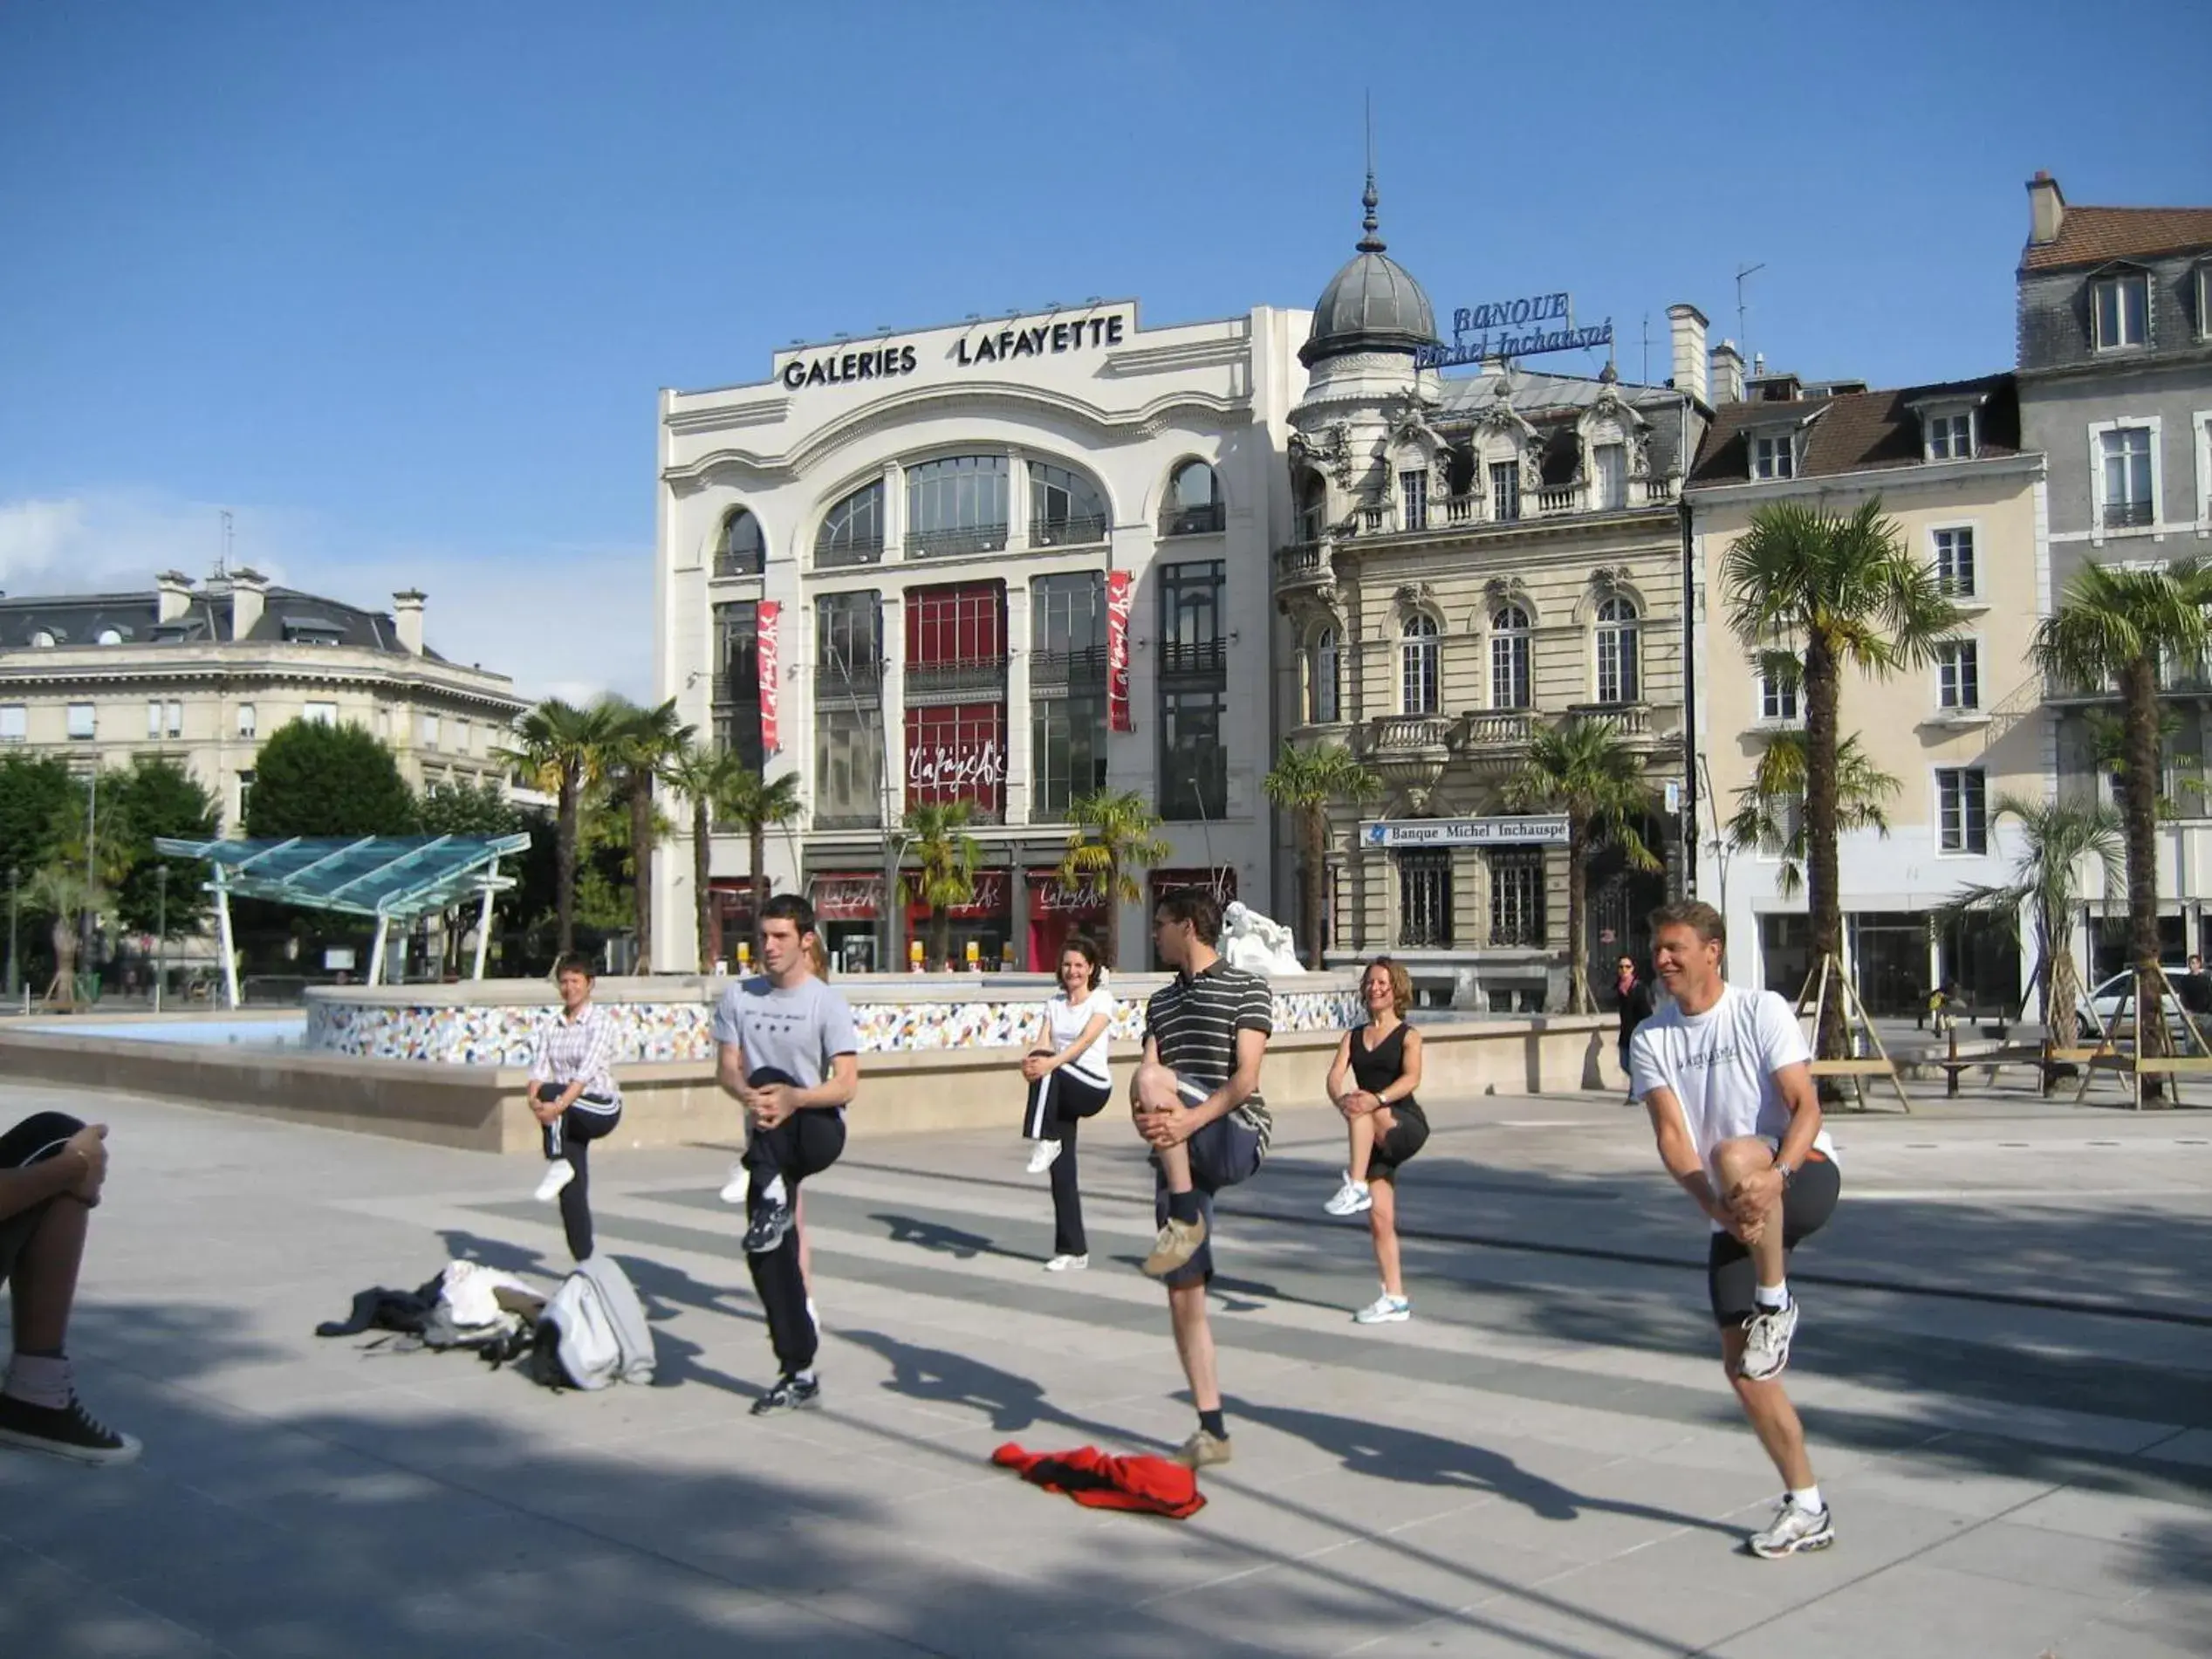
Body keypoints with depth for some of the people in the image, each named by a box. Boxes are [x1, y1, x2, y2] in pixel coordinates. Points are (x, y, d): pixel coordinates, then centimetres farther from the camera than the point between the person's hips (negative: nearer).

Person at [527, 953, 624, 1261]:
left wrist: (557, 1104, -33)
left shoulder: (600, 1021, -8)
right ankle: (585, 1261, 9)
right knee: (572, 1194, 0)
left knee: (551, 1092, -33)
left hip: (602, 1109, -5)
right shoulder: (551, 1027, 9)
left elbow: (588, 1071, -20)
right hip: (570, 1118, 5)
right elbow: (539, 1068, -1)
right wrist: (534, 1100, -23)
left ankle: (559, 1165, -22)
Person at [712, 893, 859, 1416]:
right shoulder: (738, 997, 6)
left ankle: (773, 1198, -31)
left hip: (818, 1132, -4)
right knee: (767, 1254, 0)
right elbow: (727, 1070, 2)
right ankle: (798, 1374, 9)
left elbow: (846, 1085, -14)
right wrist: (746, 1097, -22)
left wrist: (792, 1099, -32)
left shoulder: (827, 1002, -7)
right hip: (767, 1143, 4)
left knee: (770, 1078, -32)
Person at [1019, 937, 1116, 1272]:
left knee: (1048, 1072, -35)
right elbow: (1044, 1045, 0)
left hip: (1093, 1087, -5)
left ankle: (1047, 1141, -26)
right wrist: (1029, 1061, -25)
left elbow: (1086, 1040, -18)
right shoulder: (1054, 1004, 14)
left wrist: (1051, 1062, -34)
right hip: (1061, 1093, 6)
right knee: (1061, 1172, 2)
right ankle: (1073, 1250, 9)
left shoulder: (1102, 999, -2)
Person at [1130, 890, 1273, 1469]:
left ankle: (1185, 1220, -23)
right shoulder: (1161, 1001, 21)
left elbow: (1246, 1078, -11)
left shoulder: (1246, 989, 1)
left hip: (1236, 1138, -6)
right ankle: (1212, 1432, 9)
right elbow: (1146, 1080, 8)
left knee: (1151, 1078, -30)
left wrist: (1190, 1119, -25)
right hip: (1178, 1155, 7)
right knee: (1183, 1294, 1)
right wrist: (1146, 1118, -15)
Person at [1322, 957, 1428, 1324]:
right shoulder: (1353, 1037, 12)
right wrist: (1341, 1099, -27)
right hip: (1375, 1138, 5)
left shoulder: (1408, 1036, 0)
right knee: (1380, 1217, -1)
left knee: (1364, 1111, -34)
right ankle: (1395, 1299, 6)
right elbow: (1335, 1077, -3)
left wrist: (1377, 1099, -37)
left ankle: (1355, 1186, -34)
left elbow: (1411, 1078, -18)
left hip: (1407, 1125, -5)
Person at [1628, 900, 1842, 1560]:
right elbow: (1671, 1135, -7)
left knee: (1733, 1155, -39)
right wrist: (1714, 1203, -24)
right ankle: (1807, 1509, 16)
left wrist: (1774, 1175, -33)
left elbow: (1805, 1107, -15)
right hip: (1735, 1212, 5)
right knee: (1742, 1366, 0)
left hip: (1804, 1177, -5)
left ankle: (1775, 1303, -19)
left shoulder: (1762, 1010, -8)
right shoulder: (1651, 1039, 3)